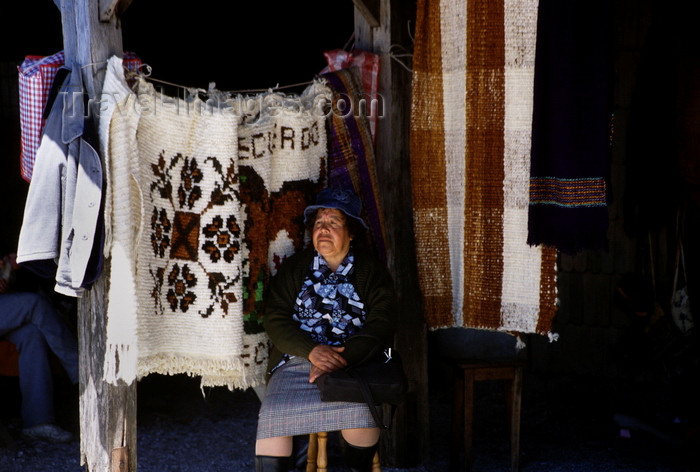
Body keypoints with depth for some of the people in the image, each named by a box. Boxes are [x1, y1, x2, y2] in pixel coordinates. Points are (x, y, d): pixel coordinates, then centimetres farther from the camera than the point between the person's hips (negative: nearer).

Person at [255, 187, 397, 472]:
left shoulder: (372, 272, 9)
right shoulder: (293, 269, 14)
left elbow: (381, 325, -3)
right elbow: (274, 318, 4)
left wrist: (342, 359, -19)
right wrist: (312, 350, -14)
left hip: (354, 363, -1)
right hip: (297, 360, 1)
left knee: (362, 410, -31)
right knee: (273, 414, -26)